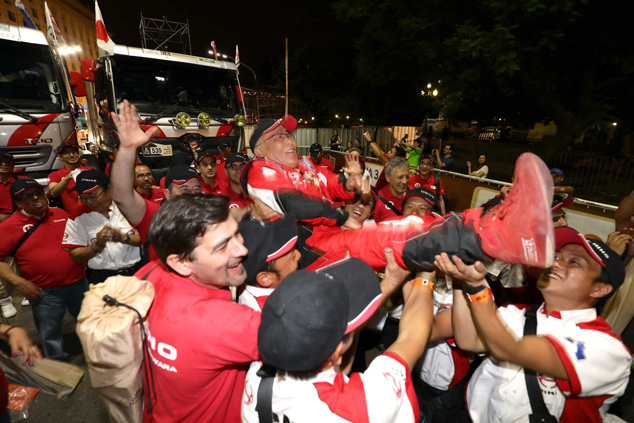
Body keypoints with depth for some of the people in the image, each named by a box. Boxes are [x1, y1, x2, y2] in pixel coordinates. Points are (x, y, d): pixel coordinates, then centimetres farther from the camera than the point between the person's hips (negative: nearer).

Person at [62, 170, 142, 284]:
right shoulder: (77, 218, 8)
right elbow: (76, 256, 5)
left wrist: (123, 238, -14)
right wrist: (97, 246, -11)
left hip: (135, 271, 0)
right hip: (101, 276, 1)